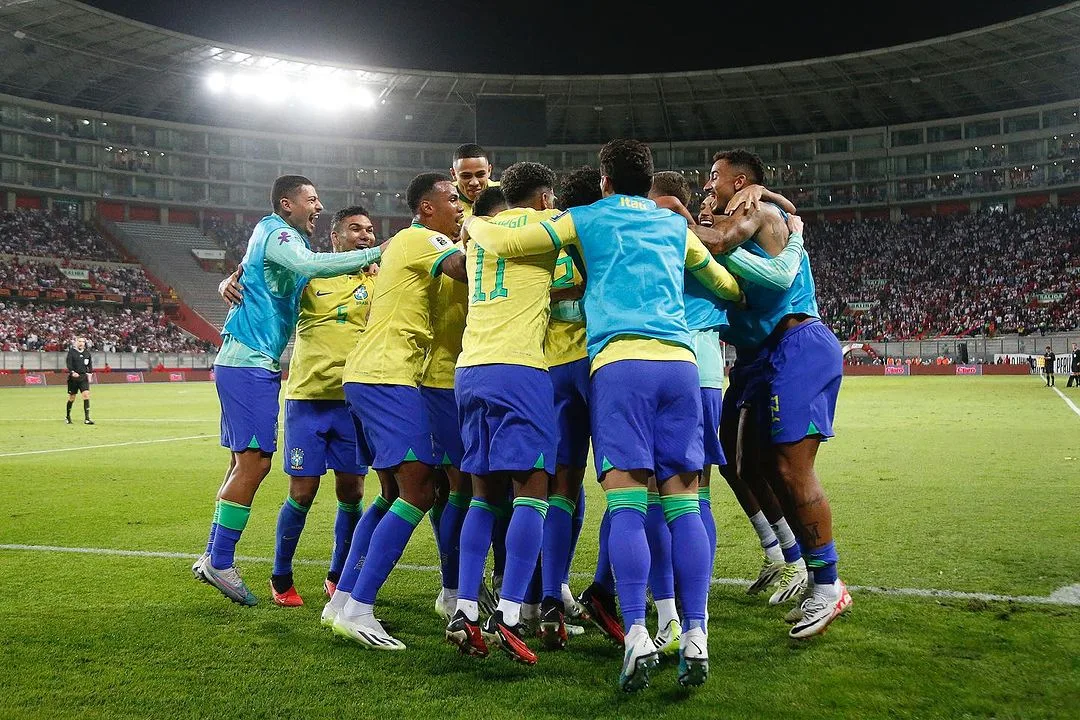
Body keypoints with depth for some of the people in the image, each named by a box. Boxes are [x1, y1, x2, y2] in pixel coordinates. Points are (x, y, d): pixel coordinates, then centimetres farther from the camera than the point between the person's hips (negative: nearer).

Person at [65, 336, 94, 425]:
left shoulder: (87, 352, 10)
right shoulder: (71, 351, -1)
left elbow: (90, 364, 16)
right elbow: (69, 363, -10)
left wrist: (89, 373, 2)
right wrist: (72, 372, -24)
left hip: (84, 377, 3)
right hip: (73, 377, -2)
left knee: (86, 395, -12)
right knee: (71, 398, 6)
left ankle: (86, 418, -13)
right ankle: (67, 417, 27)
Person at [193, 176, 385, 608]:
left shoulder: (286, 238, 20)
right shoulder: (275, 233, -10)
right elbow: (310, 266, -28)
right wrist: (376, 254, -28)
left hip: (254, 365, 10)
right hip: (249, 364, -10)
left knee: (246, 462, 12)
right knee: (254, 461, -10)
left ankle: (214, 559, 19)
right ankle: (219, 562, -2)